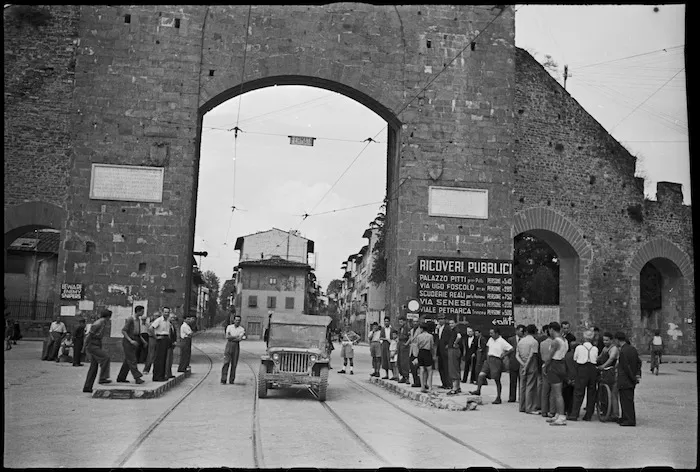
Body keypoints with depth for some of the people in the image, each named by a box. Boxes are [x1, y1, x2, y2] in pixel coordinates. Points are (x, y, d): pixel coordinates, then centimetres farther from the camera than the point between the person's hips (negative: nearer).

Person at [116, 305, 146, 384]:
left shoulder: (138, 320, 11)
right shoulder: (130, 319, -15)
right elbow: (123, 331, -17)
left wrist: (143, 340, 11)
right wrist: (130, 341, -24)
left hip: (134, 341, 9)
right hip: (127, 341, -8)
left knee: (127, 361, 10)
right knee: (132, 360, -12)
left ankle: (121, 378, 17)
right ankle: (137, 378, -17)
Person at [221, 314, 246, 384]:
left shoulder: (242, 329, 6)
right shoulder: (229, 327, 10)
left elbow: (240, 339, -8)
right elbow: (227, 336, -4)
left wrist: (231, 338, -9)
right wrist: (236, 336, -6)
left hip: (236, 346, 0)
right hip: (229, 345, 0)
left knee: (234, 364, 0)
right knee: (226, 362, -8)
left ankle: (231, 380, 9)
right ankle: (223, 380, -9)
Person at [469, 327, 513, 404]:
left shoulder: (502, 342, -12)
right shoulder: (491, 340, 10)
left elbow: (511, 349, -19)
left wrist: (503, 355, -15)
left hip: (497, 361, -7)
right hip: (489, 359, 7)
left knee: (497, 380, 1)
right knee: (481, 374, -9)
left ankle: (498, 398, 10)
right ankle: (478, 390, -6)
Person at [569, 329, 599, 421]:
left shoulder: (579, 348, -3)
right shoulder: (595, 349, 3)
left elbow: (574, 359, 3)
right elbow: (596, 360, 6)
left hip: (582, 370, -2)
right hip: (593, 370, 2)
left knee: (578, 393, 0)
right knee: (591, 393, 10)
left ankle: (574, 415, -4)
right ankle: (588, 415, 12)